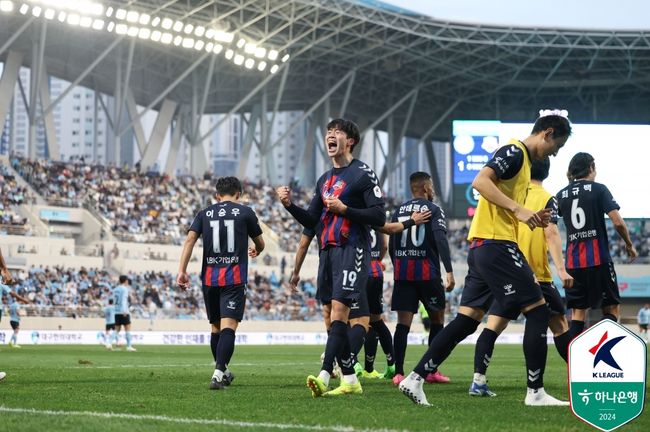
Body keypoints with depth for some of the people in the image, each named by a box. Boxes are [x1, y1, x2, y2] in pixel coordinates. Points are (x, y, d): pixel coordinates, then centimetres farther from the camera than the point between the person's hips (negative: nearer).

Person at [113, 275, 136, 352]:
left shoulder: (115, 289, 15)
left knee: (117, 329, 9)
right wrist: (124, 310, -25)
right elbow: (123, 300, -17)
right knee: (128, 328, -4)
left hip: (116, 312, 7)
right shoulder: (124, 289, -7)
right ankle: (129, 346, -9)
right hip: (124, 312, -7)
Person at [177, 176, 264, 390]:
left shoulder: (204, 213, 11)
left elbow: (190, 239, -2)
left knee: (215, 326, 18)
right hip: (234, 278, -4)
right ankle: (218, 373, -28)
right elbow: (260, 244, 15)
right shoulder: (244, 212, 5)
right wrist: (256, 251, 39)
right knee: (228, 325, -11)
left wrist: (182, 271, -6)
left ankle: (223, 372, 31)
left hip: (209, 278, 4)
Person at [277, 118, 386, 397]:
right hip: (327, 251, 8)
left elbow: (379, 217, -9)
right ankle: (350, 380, 11)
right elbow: (311, 221, 21)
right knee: (333, 317, 6)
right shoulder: (324, 180, 20)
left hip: (352, 251, -8)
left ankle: (324, 377, -27)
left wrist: (344, 209, -17)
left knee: (338, 311, -17)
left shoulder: (363, 173, -3)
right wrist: (289, 205, 5)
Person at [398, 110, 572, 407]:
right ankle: (535, 392, -3)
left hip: (482, 246, 10)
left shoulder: (521, 158, 23)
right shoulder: (514, 152, -8)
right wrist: (518, 210, -25)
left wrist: (532, 218, 13)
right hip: (496, 244, -10)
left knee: (467, 319, 6)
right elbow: (480, 182, -23)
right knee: (538, 309, -5)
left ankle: (415, 379, 3)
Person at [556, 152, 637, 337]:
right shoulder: (599, 189, -2)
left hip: (573, 261, 4)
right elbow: (617, 222, -8)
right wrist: (629, 244, 3)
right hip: (599, 259, -4)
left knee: (578, 312, 7)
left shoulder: (561, 195, 9)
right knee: (612, 308, 3)